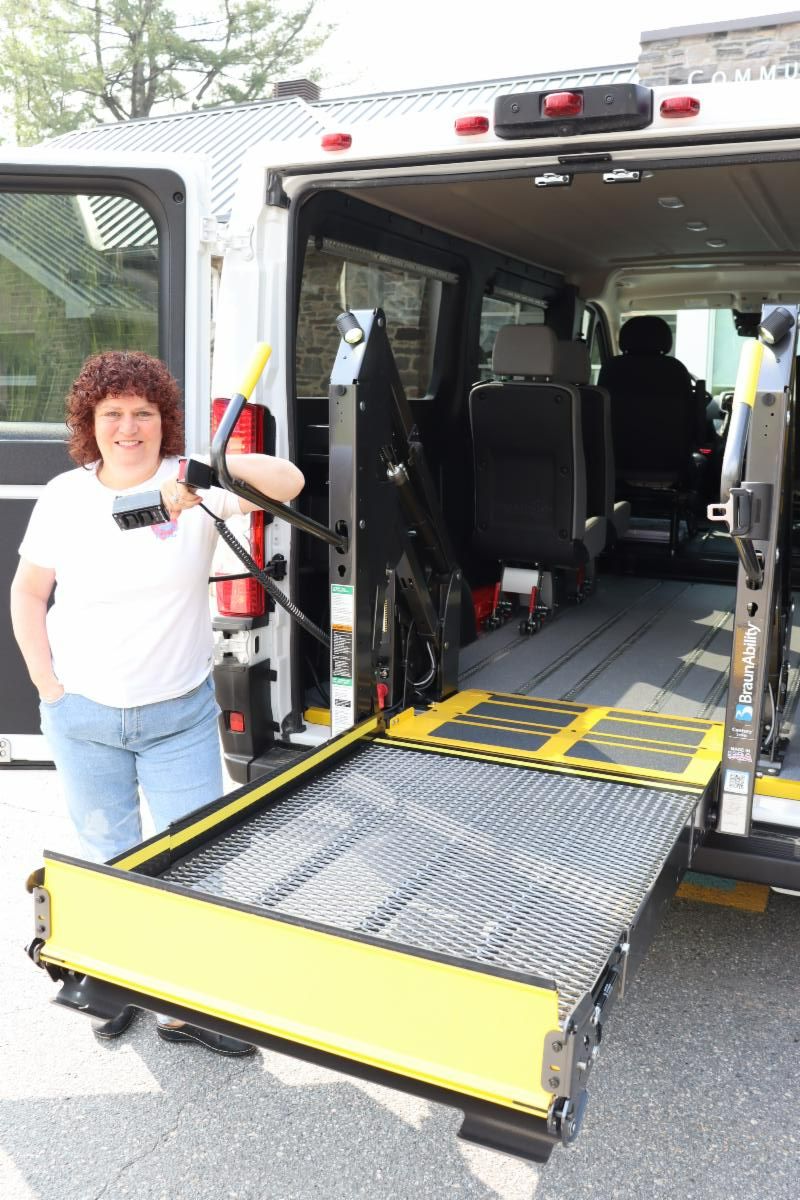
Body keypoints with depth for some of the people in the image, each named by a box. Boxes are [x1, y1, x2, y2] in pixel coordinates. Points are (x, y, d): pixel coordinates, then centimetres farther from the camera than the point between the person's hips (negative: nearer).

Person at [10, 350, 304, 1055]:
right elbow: (28, 594, 9)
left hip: (181, 717, -2)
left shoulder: (192, 484, -9)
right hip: (82, 716, 2)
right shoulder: (65, 496, 0)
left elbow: (288, 483, -24)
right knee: (107, 859, 16)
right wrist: (48, 685, 1)